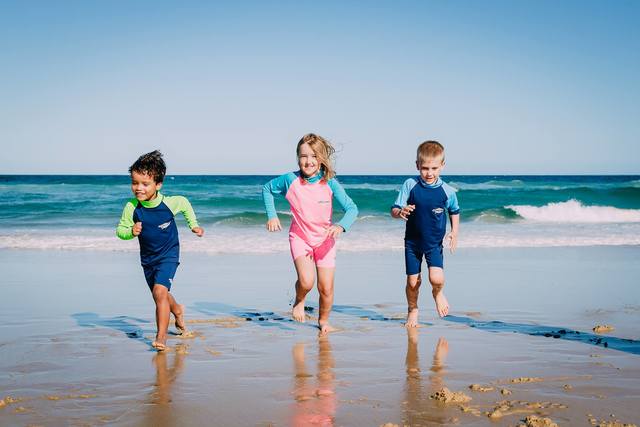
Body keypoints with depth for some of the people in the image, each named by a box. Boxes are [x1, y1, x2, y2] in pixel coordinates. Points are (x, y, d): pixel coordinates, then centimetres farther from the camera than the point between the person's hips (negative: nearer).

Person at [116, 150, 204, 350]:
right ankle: (177, 310, 55)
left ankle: (161, 336, -14)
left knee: (160, 292, -23)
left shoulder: (169, 203, -20)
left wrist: (193, 225, 7)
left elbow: (185, 203, 3)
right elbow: (120, 230, -7)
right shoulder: (131, 207, -18)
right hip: (147, 257, 4)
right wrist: (131, 231, -28)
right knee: (159, 295, 20)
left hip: (168, 254, -4)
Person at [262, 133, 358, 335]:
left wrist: (341, 226, -37)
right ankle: (299, 301, 12)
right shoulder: (290, 180, -13)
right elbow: (267, 189, 6)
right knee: (306, 281, -24)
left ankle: (323, 320, 33)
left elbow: (352, 208, -18)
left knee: (326, 289, 3)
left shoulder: (330, 183, -15)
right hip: (300, 237, -1)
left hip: (325, 239, 1)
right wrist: (272, 215, -2)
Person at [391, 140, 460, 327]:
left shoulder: (447, 191, -9)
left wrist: (454, 231, 1)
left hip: (434, 242, -1)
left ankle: (438, 293, 20)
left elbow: (454, 211, 11)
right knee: (413, 281, 5)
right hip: (412, 241, 1)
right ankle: (412, 310, 33)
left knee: (436, 279, -17)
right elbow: (394, 210, -9)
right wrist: (400, 212, -31)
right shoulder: (410, 185, -11)